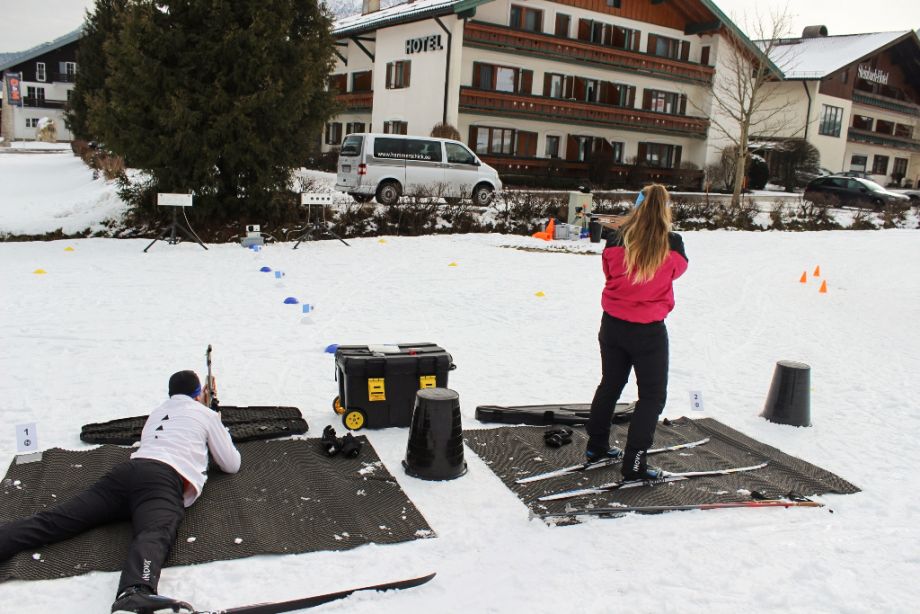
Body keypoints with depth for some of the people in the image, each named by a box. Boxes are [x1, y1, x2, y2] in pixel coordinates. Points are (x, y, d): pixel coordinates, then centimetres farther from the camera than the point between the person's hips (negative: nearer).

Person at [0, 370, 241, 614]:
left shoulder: (157, 412, 36)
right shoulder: (206, 414, 22)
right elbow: (232, 465, 25)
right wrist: (222, 436, 45)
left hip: (128, 469, 6)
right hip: (165, 480, -6)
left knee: (54, 520, -6)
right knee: (155, 534, -32)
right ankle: (136, 592, -63)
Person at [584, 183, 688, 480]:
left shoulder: (616, 239, -9)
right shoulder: (671, 244, -14)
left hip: (613, 324, 4)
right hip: (649, 331, -4)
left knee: (609, 385, 22)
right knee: (652, 396, 10)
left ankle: (596, 446, 34)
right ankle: (634, 464, 9)